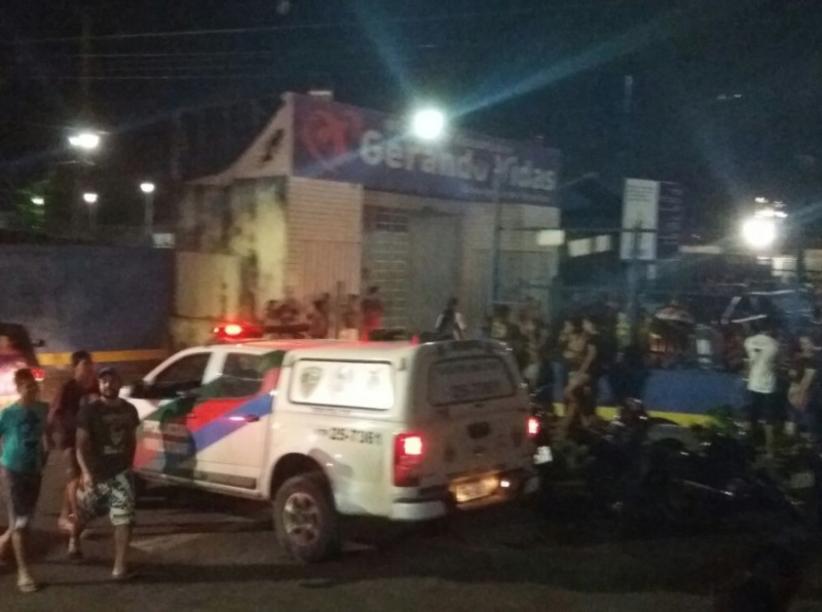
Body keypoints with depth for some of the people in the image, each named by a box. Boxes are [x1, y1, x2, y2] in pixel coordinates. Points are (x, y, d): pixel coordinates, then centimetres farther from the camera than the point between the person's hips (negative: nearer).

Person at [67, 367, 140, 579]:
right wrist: (86, 472, -28)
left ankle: (120, 567, -5)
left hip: (121, 473, 2)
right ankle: (74, 539, 50)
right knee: (82, 514, 18)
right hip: (96, 474, -2)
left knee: (124, 519, -9)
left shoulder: (129, 410, 2)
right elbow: (81, 445, -17)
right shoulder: (89, 411, -13)